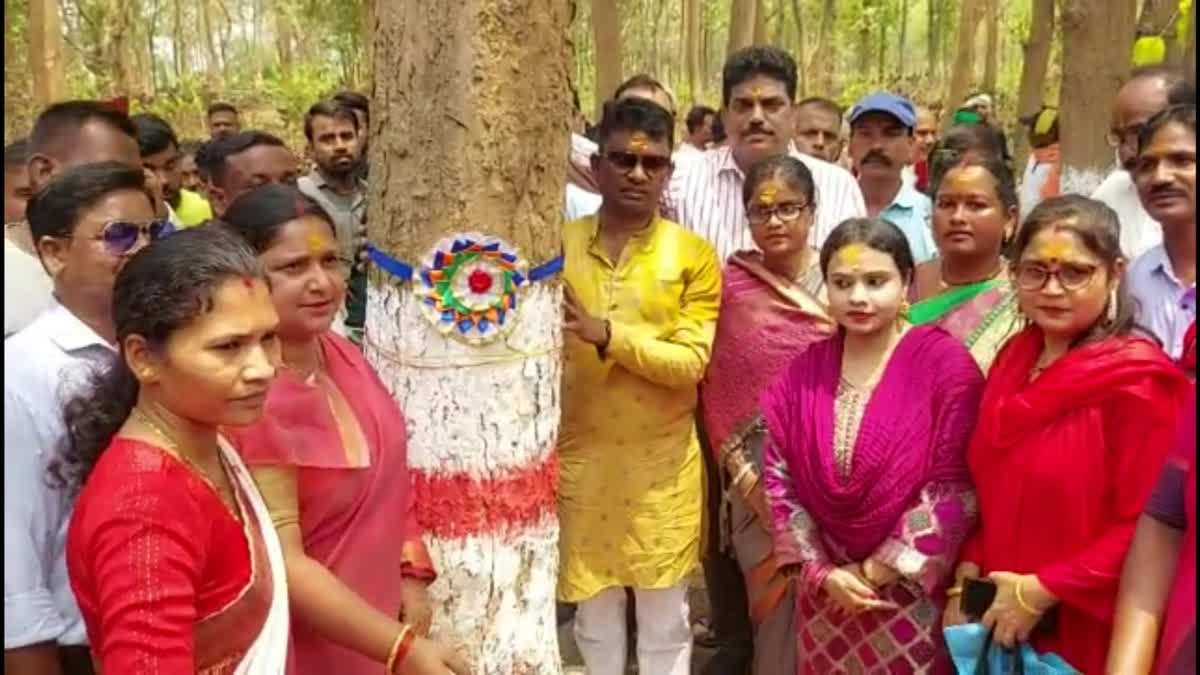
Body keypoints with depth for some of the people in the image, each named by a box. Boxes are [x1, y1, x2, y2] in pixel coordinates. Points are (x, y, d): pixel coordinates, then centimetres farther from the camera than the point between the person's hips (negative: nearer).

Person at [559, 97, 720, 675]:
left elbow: (692, 362, -14)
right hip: (578, 457, 2)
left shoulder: (693, 255, -5)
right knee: (594, 615, 17)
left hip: (662, 464, -1)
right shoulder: (559, 245, 1)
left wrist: (608, 334, -24)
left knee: (665, 621, 13)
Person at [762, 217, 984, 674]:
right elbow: (779, 479, 1)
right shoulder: (804, 372, 1)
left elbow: (954, 490, -14)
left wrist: (873, 571, -12)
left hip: (910, 597, -3)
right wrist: (821, 572, -8)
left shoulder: (946, 363, -11)